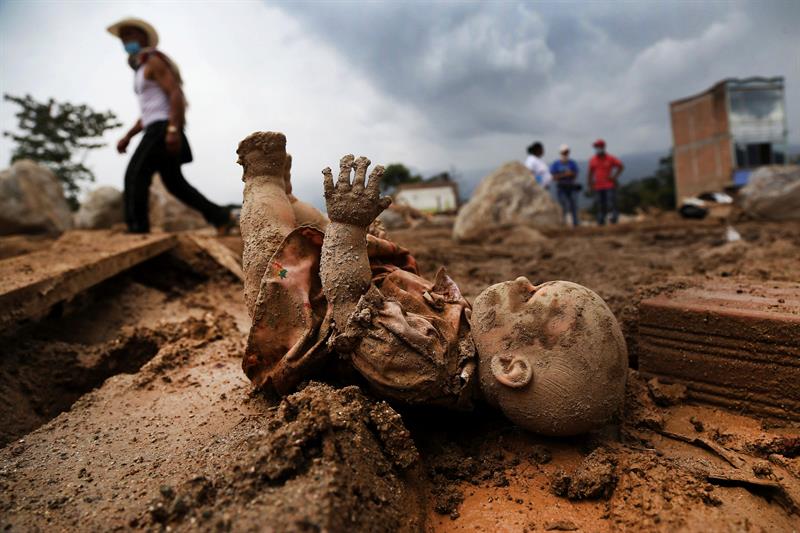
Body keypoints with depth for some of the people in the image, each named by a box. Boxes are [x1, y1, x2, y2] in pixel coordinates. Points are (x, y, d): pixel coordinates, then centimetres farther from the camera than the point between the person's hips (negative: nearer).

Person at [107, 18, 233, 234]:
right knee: (174, 183, 9)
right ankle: (220, 217, 8)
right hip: (159, 131, 10)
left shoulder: (154, 60, -3)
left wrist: (174, 130, -27)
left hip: (163, 129, -10)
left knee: (135, 176, -13)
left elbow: (175, 93, -17)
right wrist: (127, 137, 22)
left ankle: (137, 231, -16)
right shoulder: (144, 71, 28)